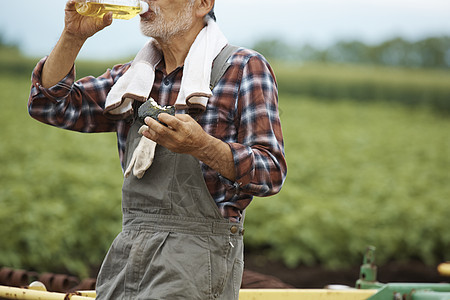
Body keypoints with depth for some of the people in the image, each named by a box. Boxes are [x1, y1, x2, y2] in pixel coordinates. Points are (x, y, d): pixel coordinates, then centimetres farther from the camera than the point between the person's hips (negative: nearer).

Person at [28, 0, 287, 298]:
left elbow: (271, 173, -11)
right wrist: (73, 36, -1)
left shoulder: (244, 68, -3)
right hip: (126, 254, 6)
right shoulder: (134, 76, 16)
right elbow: (50, 105, 13)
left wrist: (201, 146, -28)